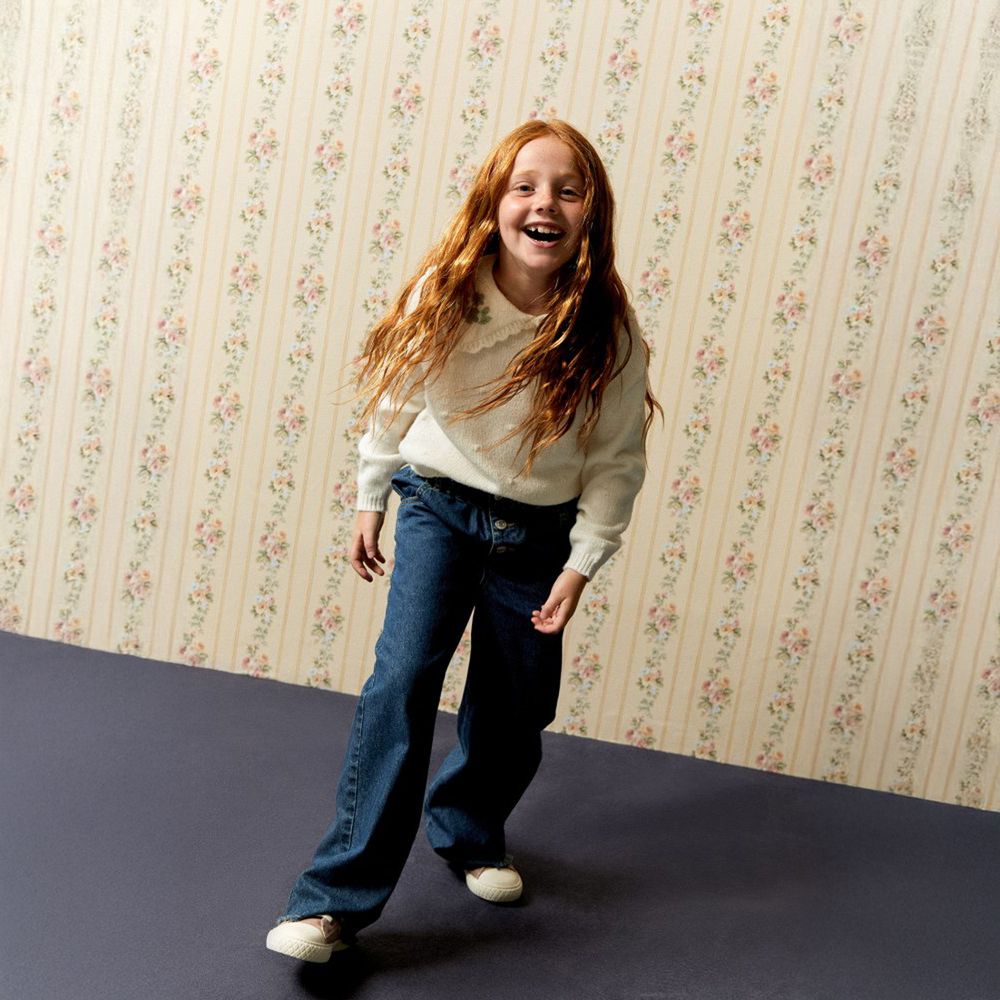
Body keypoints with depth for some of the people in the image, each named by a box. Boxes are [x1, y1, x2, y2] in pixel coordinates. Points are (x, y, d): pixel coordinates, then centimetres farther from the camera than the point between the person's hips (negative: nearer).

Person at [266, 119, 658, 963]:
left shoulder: (609, 335, -17)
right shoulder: (442, 296, -15)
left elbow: (617, 463, -7)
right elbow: (393, 402, 0)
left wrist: (582, 563, -9)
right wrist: (370, 501, 8)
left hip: (538, 531, 1)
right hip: (439, 504, -1)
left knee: (516, 710, 8)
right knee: (404, 677, -15)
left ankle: (470, 831, 39)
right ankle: (339, 897, -7)